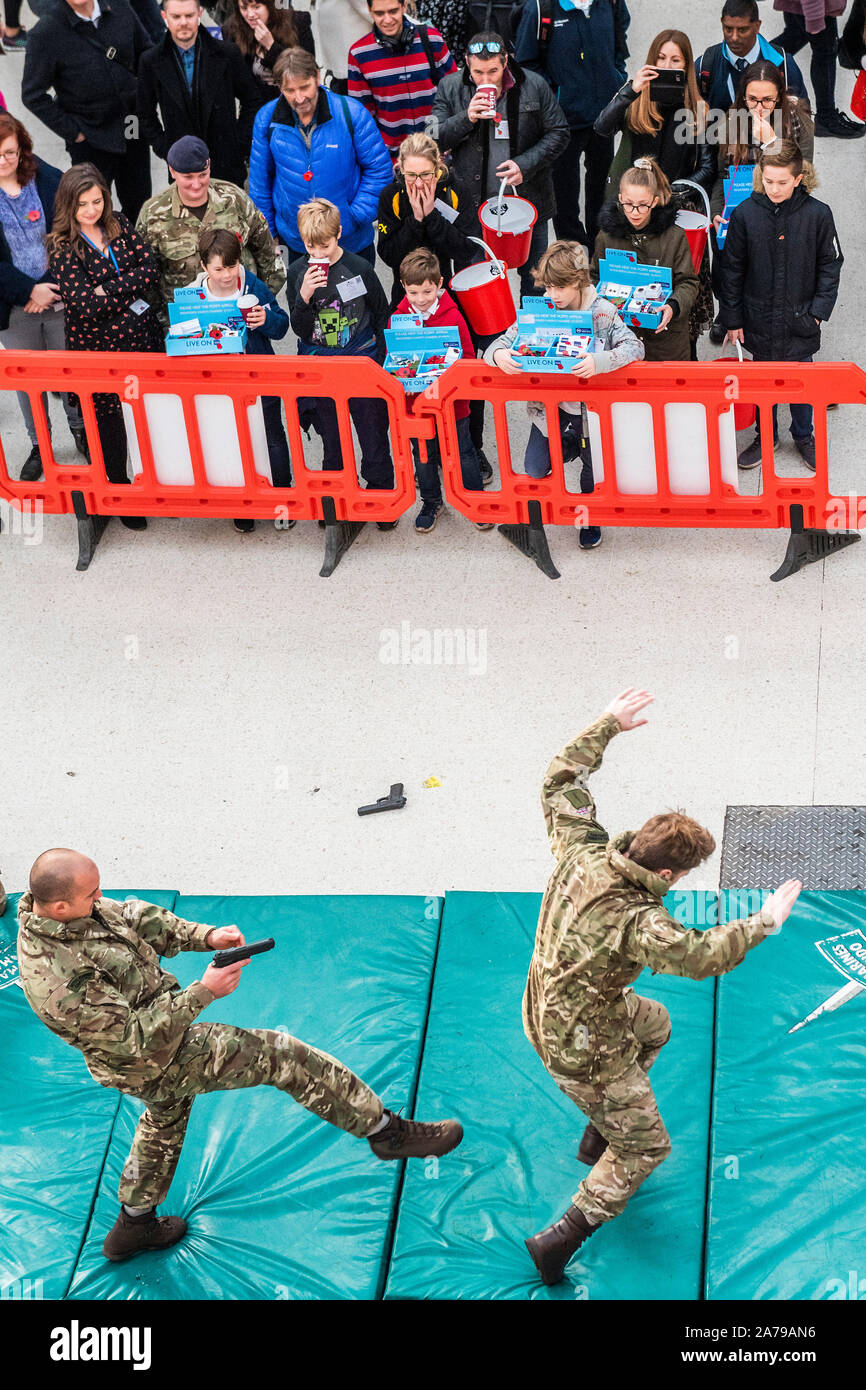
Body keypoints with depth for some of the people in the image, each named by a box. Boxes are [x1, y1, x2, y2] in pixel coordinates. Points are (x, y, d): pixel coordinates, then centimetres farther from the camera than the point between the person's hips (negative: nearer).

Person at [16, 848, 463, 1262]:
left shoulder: (74, 911, -15)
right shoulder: (57, 979, -38)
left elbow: (136, 918, 0)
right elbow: (134, 1037, -33)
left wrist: (205, 935, -14)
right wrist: (204, 992, -31)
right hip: (155, 1064, -9)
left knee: (166, 1118, 34)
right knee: (282, 1057, -9)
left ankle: (134, 1226, 55)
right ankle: (385, 1130, 6)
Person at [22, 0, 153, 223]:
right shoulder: (45, 34, -19)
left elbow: (144, 52, 10)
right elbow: (33, 96, -13)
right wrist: (72, 133, -12)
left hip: (133, 130, 4)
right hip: (91, 139, -4)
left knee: (139, 205, 18)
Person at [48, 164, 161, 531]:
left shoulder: (120, 225, 4)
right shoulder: (63, 247, -11)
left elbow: (149, 268, -6)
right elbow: (85, 304, -20)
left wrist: (108, 290, -16)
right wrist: (129, 289, -15)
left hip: (141, 336, 4)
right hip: (98, 347, -4)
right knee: (110, 423, 9)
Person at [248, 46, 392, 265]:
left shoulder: (351, 113, -13)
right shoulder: (267, 118, -7)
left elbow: (379, 169, -5)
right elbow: (260, 180, 5)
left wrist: (357, 215, -12)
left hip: (352, 240, -1)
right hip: (296, 243, 1)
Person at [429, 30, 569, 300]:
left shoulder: (534, 86, -4)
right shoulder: (450, 89, -2)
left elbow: (558, 133, 2)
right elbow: (434, 139, -3)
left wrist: (525, 165, -12)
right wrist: (467, 119, -19)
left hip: (528, 201, 0)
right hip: (474, 204, 0)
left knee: (535, 282, 12)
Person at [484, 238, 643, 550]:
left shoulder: (602, 312, -15)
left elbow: (634, 347, -22)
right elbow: (504, 341, -7)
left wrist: (599, 361, -41)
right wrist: (498, 354, -33)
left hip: (590, 404, -2)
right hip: (551, 404, 2)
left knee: (592, 468, 15)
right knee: (535, 469, -4)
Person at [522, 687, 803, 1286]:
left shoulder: (582, 850, -16)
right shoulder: (635, 920, -37)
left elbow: (561, 782, -2)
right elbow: (702, 955, -47)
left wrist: (607, 725, 0)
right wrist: (765, 919, -33)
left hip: (548, 1009, 8)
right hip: (584, 1049, -8)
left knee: (655, 1023, 35)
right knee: (644, 1146, 12)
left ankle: (599, 1135, 47)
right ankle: (561, 1240, 17)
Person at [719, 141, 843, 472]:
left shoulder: (817, 215, -10)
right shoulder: (745, 215, -9)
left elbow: (830, 266, 0)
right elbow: (732, 271, -1)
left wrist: (818, 311, -7)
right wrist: (733, 319, -1)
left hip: (801, 322, -1)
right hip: (760, 320, 1)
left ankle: (804, 436, 34)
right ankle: (765, 436, 34)